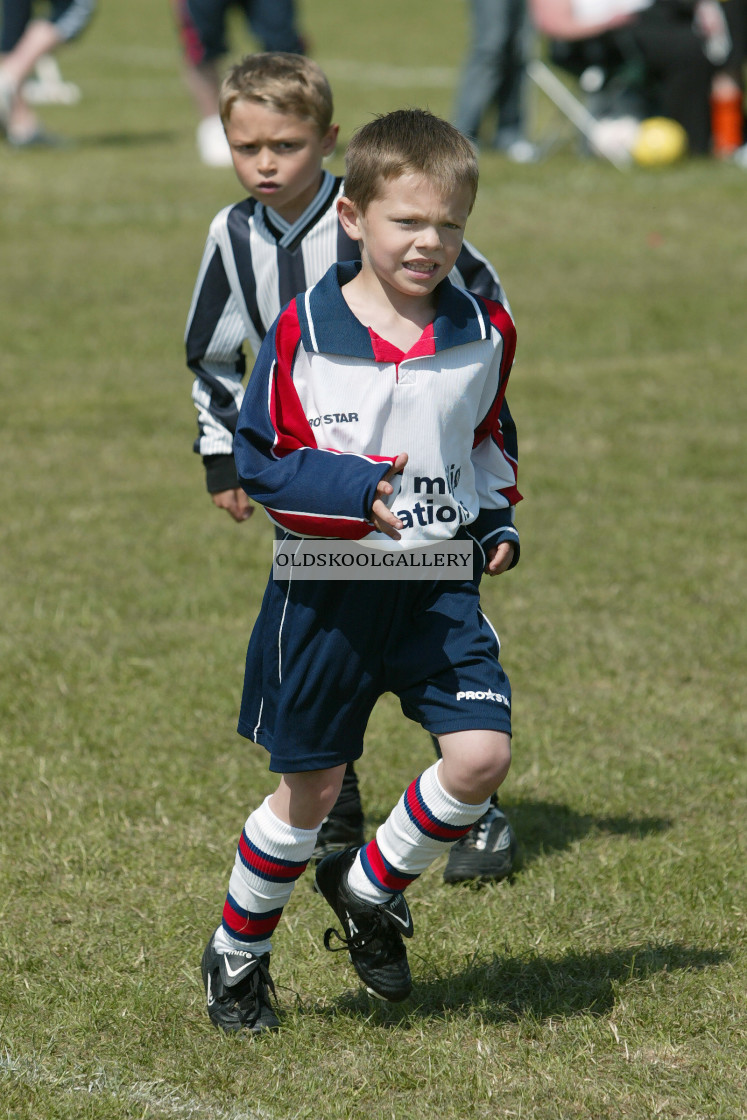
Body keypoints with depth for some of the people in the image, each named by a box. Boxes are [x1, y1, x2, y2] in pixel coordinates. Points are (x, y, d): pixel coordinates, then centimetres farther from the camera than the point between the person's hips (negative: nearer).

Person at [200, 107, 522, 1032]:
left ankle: (368, 893, 13)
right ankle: (237, 951, 29)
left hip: (441, 583, 3)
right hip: (329, 587, -3)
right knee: (309, 786, 6)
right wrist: (355, 490, -20)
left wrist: (498, 522, 5)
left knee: (482, 754, -14)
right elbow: (261, 459, -6)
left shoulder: (485, 332, 2)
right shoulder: (303, 331, -9)